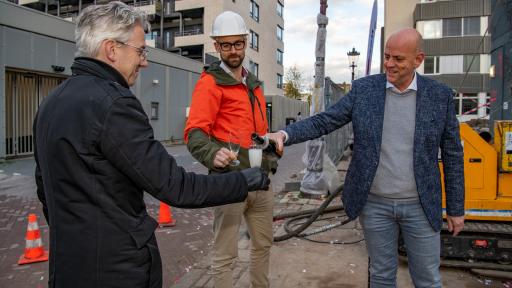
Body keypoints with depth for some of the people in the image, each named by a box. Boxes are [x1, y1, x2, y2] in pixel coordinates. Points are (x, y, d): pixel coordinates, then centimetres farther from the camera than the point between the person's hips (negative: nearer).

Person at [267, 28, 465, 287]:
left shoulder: (440, 95, -3)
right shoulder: (364, 89, -3)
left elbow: (452, 155, 2)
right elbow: (324, 122, -7)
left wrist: (456, 208, 5)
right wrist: (285, 134, -24)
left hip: (420, 206, 0)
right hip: (375, 203, 0)